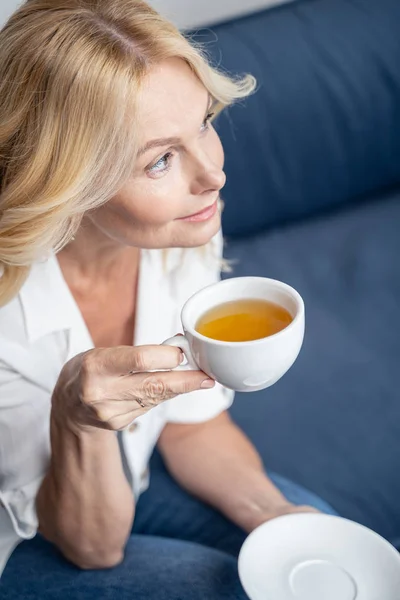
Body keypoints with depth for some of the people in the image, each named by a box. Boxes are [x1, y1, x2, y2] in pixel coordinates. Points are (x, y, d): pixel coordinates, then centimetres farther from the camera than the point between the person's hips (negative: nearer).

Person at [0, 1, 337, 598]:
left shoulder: (186, 232, -17)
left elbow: (192, 424, -3)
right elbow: (92, 544, -22)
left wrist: (273, 513, -19)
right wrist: (77, 418, -41)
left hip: (129, 486, 5)